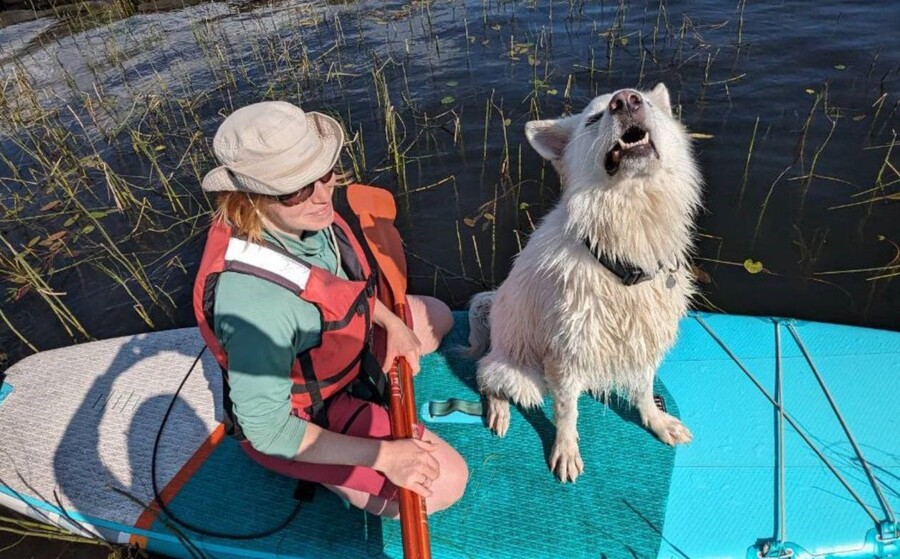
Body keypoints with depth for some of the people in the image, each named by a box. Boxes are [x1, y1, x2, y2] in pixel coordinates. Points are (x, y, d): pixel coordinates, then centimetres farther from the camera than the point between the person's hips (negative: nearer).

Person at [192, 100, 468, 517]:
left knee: (435, 318, 19)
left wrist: (391, 322, -5)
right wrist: (382, 454, -26)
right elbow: (266, 431, -30)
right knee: (445, 483, -13)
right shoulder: (256, 301, -43)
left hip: (336, 348, 8)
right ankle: (331, 477, 7)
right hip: (300, 416, -7)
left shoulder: (298, 216, -20)